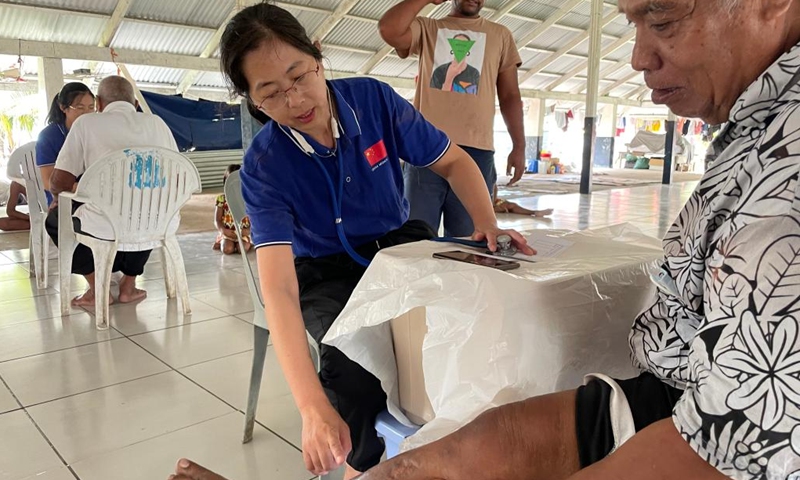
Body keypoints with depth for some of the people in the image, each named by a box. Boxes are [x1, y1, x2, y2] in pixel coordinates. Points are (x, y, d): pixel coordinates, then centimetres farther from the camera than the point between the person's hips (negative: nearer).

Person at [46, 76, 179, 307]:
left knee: (55, 219, 27)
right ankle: (129, 284, 32)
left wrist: (59, 196, 28)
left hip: (108, 226, -3)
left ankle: (97, 288, 22)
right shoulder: (157, 122, 16)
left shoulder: (87, 122, 6)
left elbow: (59, 182, 3)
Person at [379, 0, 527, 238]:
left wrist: (519, 146, 4)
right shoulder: (426, 28, 15)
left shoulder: (500, 35, 18)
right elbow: (389, 30, -6)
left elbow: (510, 96, 14)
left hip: (476, 151, 1)